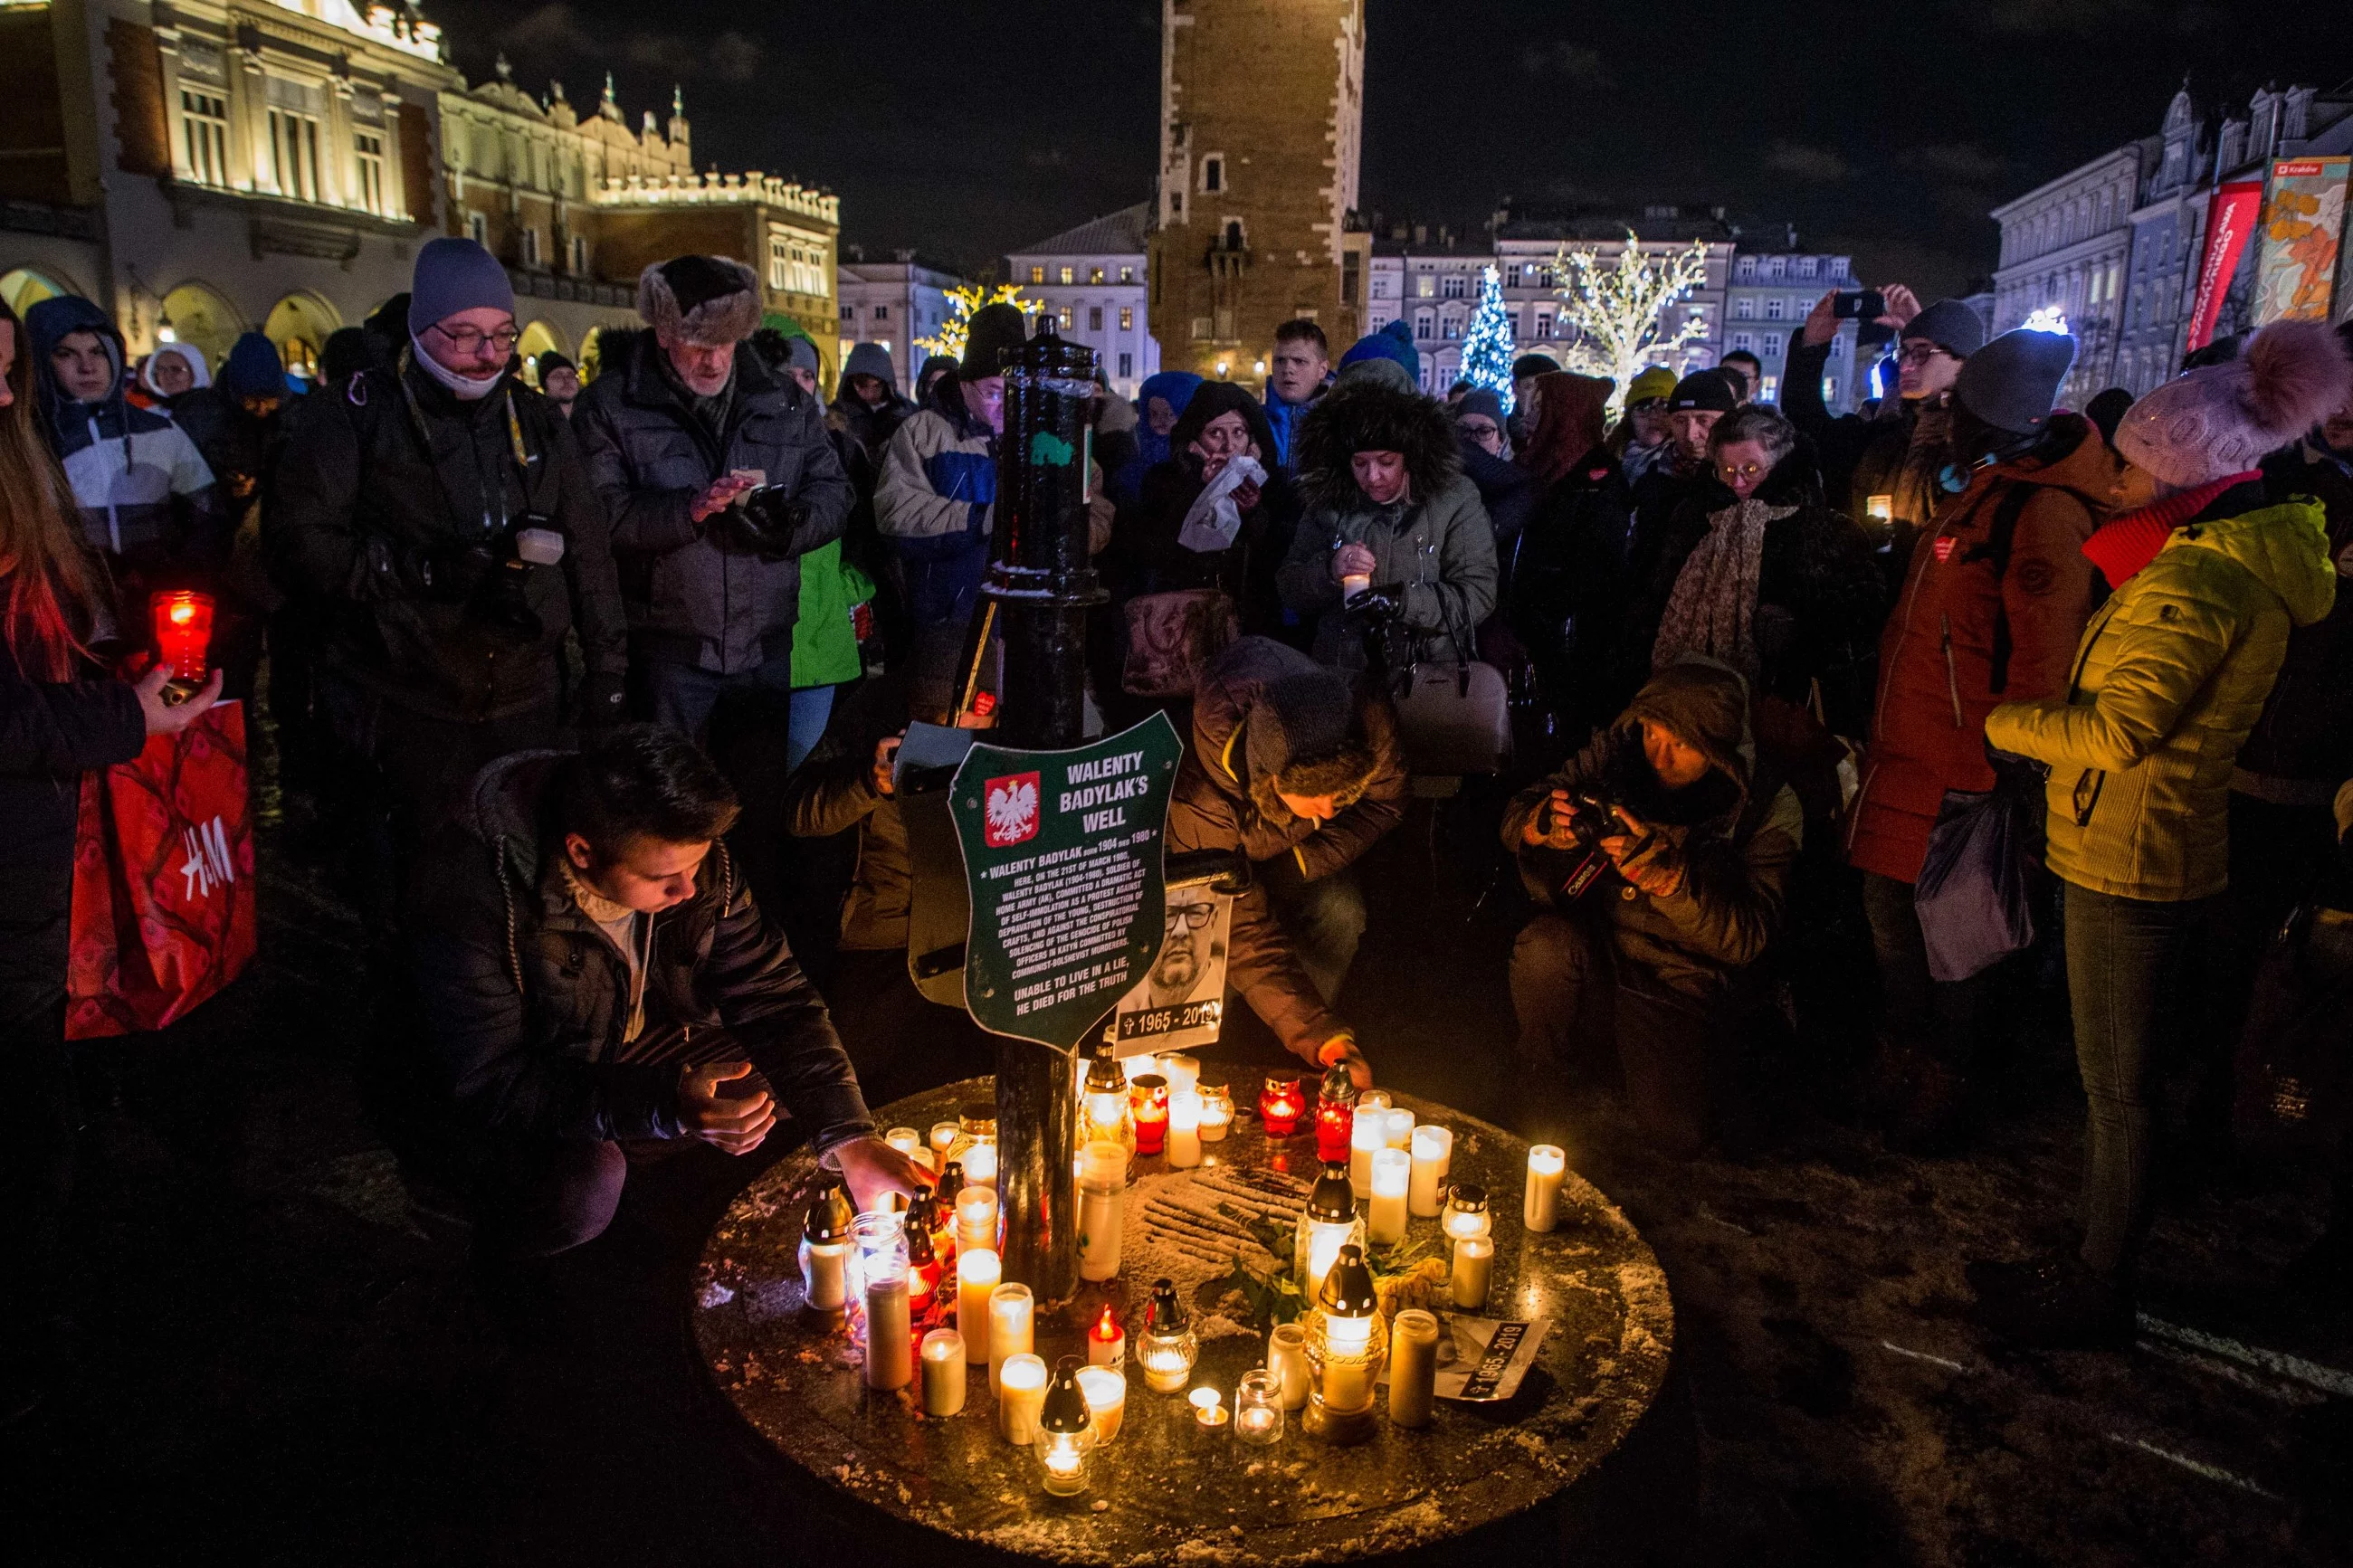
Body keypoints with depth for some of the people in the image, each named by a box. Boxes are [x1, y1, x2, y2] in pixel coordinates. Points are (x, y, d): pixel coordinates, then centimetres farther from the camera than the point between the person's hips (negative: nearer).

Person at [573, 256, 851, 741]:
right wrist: (688, 508, -25)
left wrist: (792, 520, -14)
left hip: (773, 645, 3)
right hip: (669, 649, -3)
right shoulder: (610, 405, 0)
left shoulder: (786, 400, 10)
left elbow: (834, 491, 8)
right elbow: (597, 513, -10)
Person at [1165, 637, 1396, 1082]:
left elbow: (1383, 804, -14)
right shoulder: (1201, 799, -44)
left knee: (1340, 909, -26)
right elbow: (1246, 936, -40)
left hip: (1296, 849, 3)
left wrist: (1300, 863, -27)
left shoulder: (1368, 719, -37)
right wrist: (1324, 1040, -47)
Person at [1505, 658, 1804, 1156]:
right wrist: (1542, 824, -28)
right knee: (1545, 947, -32)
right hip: (1595, 956, 2)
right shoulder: (1614, 752, -6)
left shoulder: (1768, 807, -11)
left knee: (1677, 1132, -21)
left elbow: (1748, 936, -18)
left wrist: (1668, 875, -35)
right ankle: (1553, 1083, -1)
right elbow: (1514, 819, -2)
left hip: (1685, 987, -2)